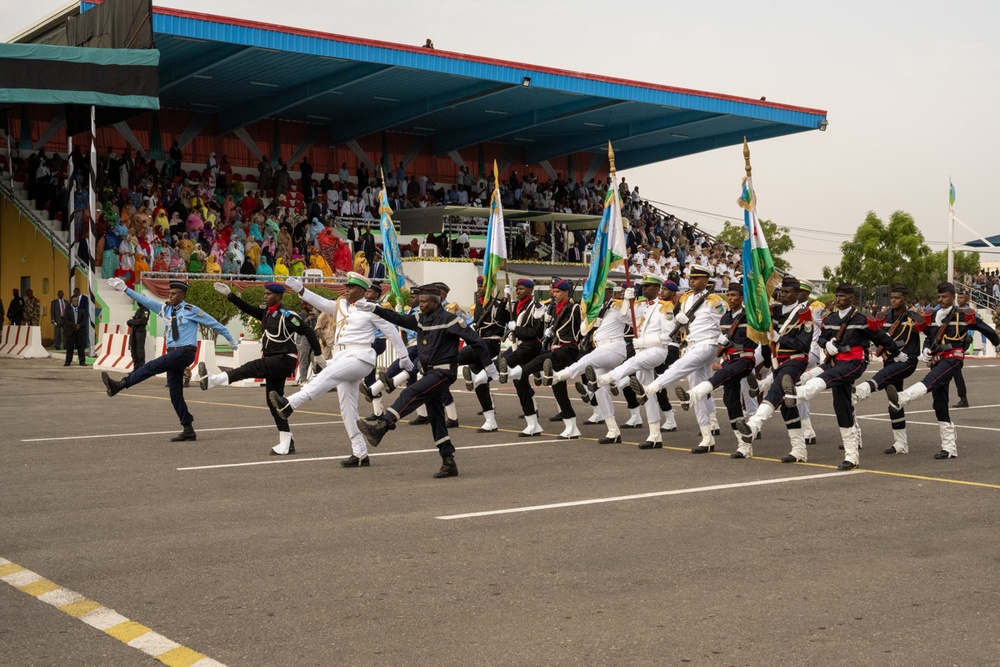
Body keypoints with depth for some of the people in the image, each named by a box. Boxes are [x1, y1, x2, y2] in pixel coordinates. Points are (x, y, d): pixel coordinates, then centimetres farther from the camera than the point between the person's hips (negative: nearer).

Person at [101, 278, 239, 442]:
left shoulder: (191, 310, -3)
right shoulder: (165, 309, 13)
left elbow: (213, 323, 4)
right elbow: (145, 300, 10)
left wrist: (231, 339, 11)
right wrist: (125, 289, 2)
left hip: (185, 353, -7)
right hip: (173, 354, 7)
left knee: (152, 366, -23)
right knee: (175, 393, 5)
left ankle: (119, 385, -27)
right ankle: (188, 430, 8)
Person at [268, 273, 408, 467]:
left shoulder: (370, 309, -1)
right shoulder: (340, 305, 17)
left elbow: (391, 332, 3)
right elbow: (320, 302, 2)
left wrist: (404, 358, 8)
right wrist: (300, 289, -13)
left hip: (360, 358, -8)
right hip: (342, 359, 8)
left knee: (327, 375, -31)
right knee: (347, 410, 5)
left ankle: (288, 405, -45)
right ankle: (360, 455, 9)